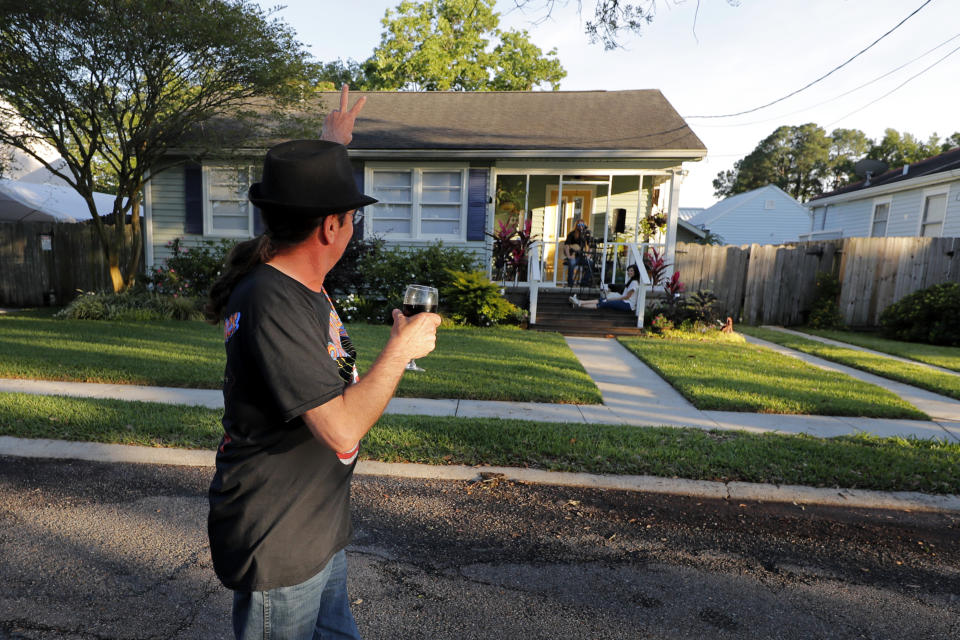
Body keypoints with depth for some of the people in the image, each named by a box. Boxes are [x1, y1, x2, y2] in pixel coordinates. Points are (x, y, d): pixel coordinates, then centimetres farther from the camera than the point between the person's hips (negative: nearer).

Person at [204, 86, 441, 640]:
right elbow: (342, 428, -32)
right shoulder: (273, 305, -28)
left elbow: (306, 204, 24)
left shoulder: (298, 277, 0)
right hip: (279, 547, -8)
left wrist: (331, 146, 32)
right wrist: (401, 350, -20)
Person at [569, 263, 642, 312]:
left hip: (628, 305, -9)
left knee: (604, 303, -19)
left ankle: (580, 305, -27)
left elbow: (627, 297, -13)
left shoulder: (634, 282, -12)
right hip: (625, 302, 9)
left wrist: (612, 299, -10)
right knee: (602, 300, -7)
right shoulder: (630, 281, 18)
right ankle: (579, 302, -17)